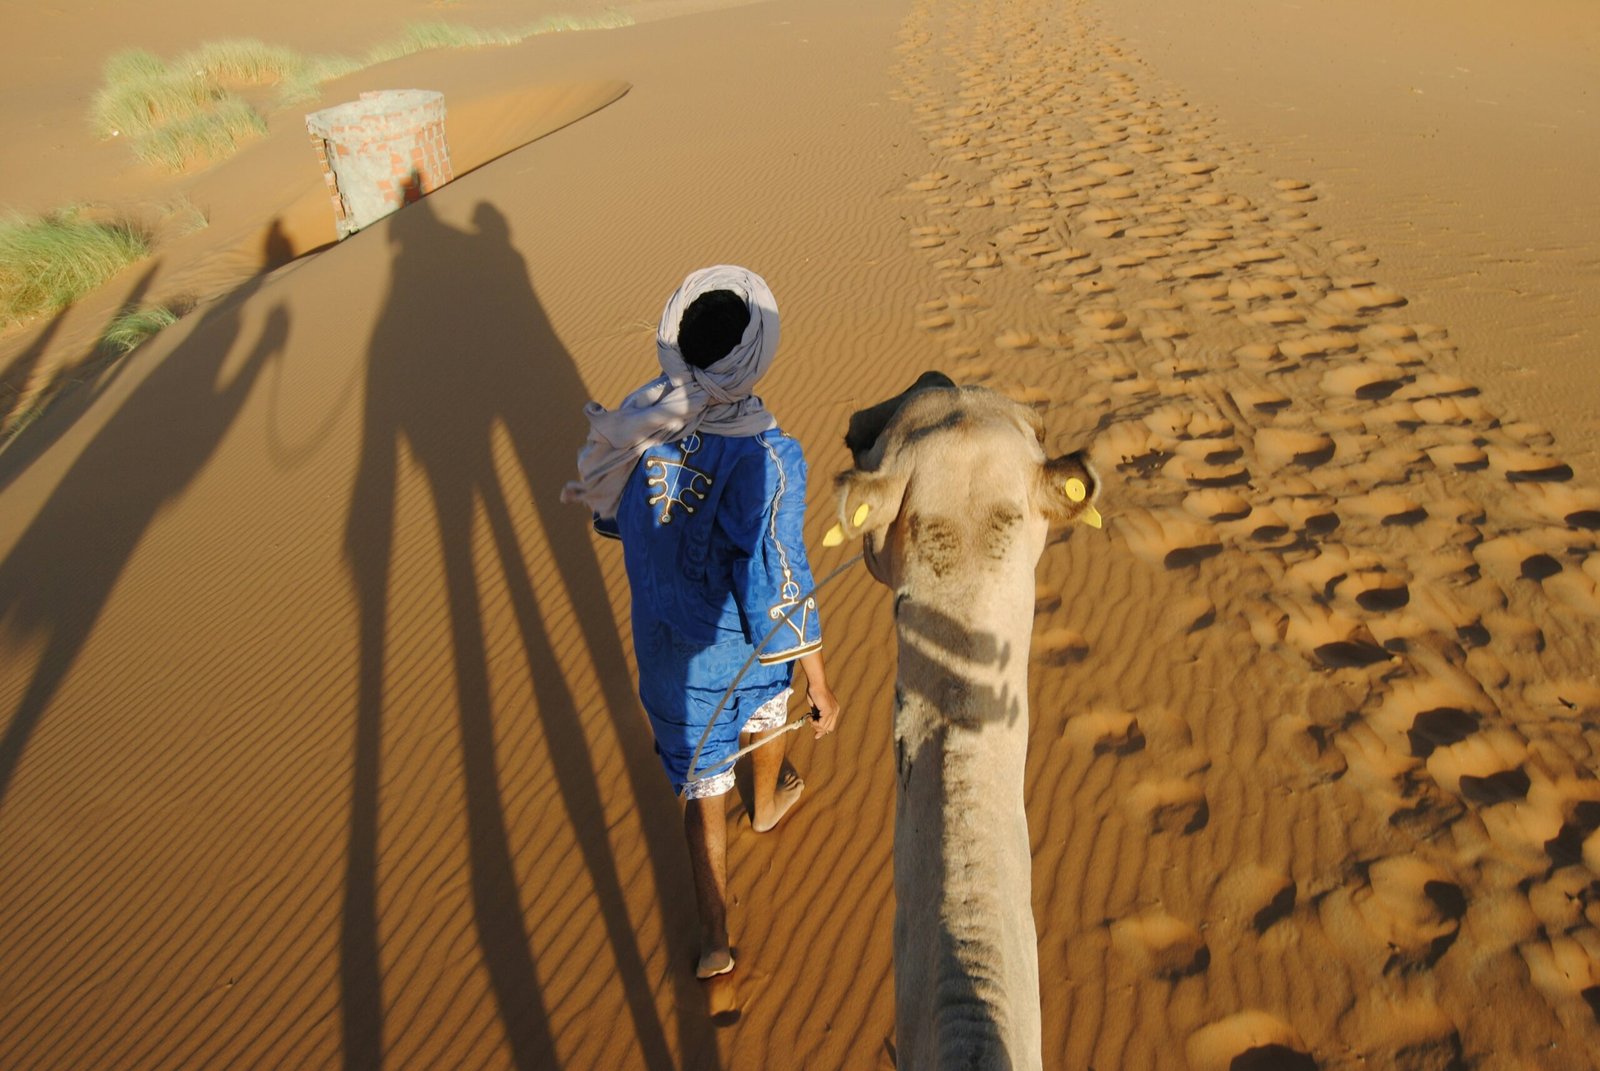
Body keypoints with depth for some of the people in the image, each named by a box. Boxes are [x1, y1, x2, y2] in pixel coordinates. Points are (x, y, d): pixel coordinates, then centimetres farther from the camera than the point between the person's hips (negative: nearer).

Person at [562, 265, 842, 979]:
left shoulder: (636, 425, -16)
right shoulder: (764, 461, -31)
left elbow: (613, 518, 1)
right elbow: (780, 590, -26)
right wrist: (820, 687, -14)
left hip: (666, 642, 2)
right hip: (745, 645, -2)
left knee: (700, 786, 16)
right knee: (766, 704, 33)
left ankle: (714, 936, 26)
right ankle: (767, 801, 63)